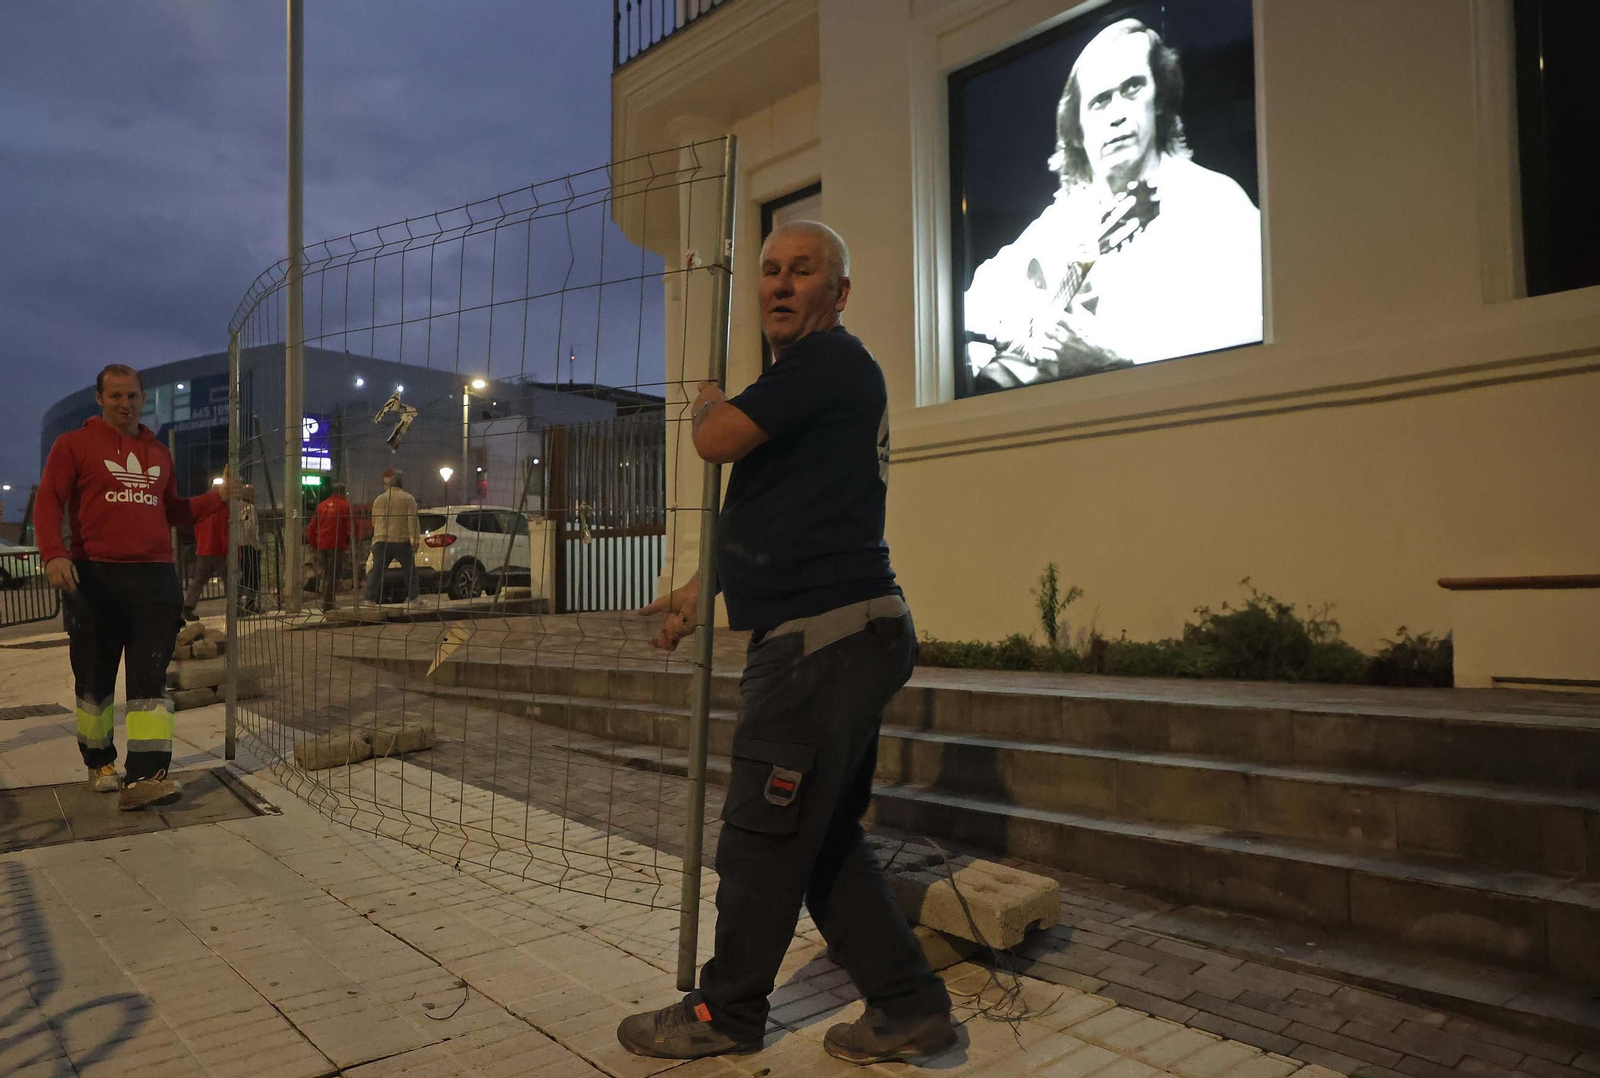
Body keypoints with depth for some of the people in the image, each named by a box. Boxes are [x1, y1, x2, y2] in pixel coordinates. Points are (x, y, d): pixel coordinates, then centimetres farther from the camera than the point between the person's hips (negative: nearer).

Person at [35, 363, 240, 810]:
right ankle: (100, 763, 27)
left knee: (149, 676, -7)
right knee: (95, 678, 8)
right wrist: (54, 553, -18)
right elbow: (48, 503, -3)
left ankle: (146, 777, -11)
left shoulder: (159, 453, 18)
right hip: (93, 577, -2)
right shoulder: (73, 444, 5)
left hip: (154, 576, 3)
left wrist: (218, 496, 11)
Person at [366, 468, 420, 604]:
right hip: (402, 541, -2)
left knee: (376, 572, 6)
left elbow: (374, 522, 16)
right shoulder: (408, 499, -1)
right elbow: (413, 521, -8)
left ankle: (370, 600, 1)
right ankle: (412, 598, 7)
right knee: (410, 571, 10)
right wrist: (416, 540, -7)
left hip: (381, 542, 3)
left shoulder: (378, 499, 10)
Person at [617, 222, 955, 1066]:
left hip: (824, 639, -11)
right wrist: (700, 591, 26)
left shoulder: (829, 359, -10)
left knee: (762, 837, 3)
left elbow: (715, 441, -15)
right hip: (838, 637, 11)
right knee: (823, 837, 15)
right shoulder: (816, 374, 22)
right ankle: (908, 1006, 22)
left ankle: (726, 1012, 21)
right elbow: (775, 520, 26)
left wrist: (707, 401, 8)